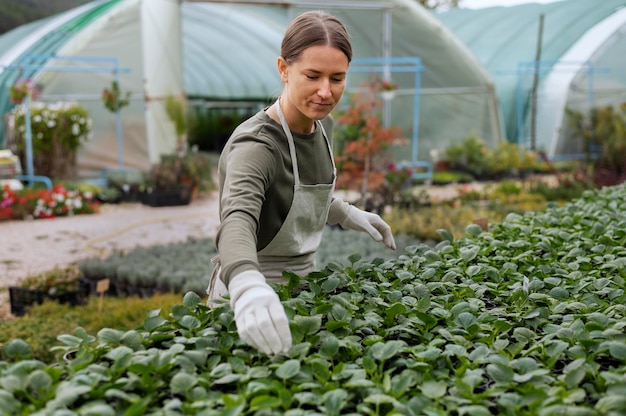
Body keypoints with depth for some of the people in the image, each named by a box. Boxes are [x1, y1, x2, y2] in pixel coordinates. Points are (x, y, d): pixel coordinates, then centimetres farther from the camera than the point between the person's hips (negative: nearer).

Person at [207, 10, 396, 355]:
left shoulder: (322, 125, -3)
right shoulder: (255, 145, -26)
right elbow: (237, 222, -46)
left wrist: (349, 215, 13)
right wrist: (248, 288, -63)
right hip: (254, 304, -7)